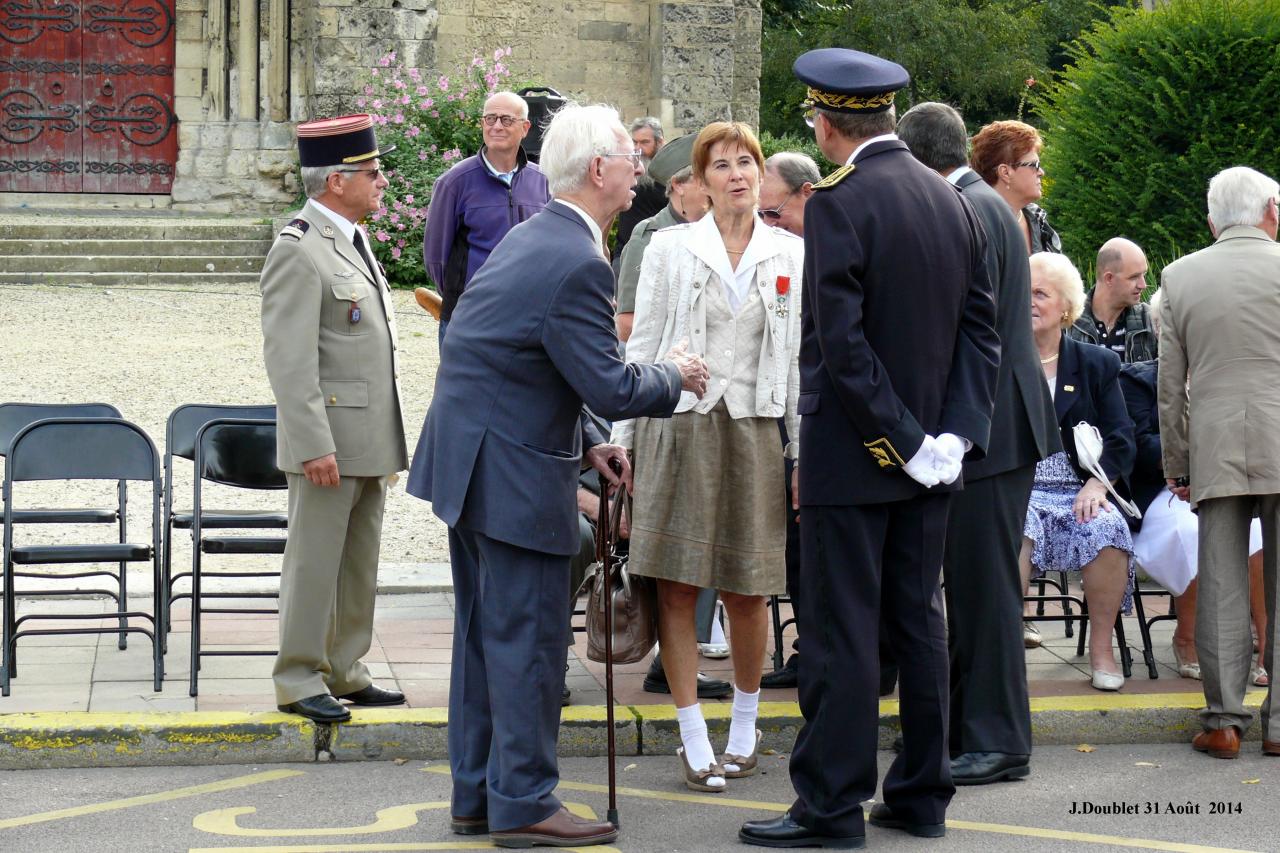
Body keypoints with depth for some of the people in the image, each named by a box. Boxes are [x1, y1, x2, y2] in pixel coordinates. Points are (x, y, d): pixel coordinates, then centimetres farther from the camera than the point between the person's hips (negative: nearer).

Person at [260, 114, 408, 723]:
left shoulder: (353, 240, 16)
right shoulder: (298, 251, -15)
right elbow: (290, 360, -19)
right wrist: (315, 444, -23)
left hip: (369, 440, 9)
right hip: (329, 438, -9)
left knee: (359, 564, 14)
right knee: (314, 561, -1)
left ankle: (343, 672, 23)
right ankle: (298, 680, 7)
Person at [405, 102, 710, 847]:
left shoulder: (533, 238, 12)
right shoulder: (579, 265, -20)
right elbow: (613, 388, -21)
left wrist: (588, 441, 14)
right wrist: (675, 378, -3)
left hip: (472, 462, 10)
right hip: (515, 475, -10)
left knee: (486, 631, 16)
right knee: (528, 638, -2)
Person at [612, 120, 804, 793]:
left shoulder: (792, 254, 7)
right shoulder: (669, 247, 4)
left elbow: (802, 355, 8)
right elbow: (642, 345, 5)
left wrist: (803, 445, 3)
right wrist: (621, 434, 0)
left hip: (755, 429, 1)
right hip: (678, 427, -1)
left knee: (746, 589, 4)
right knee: (675, 586, -3)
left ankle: (745, 723, 25)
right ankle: (694, 740, 5)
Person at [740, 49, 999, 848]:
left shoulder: (839, 202, -15)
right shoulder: (953, 201, 8)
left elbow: (841, 342, -20)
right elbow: (982, 327, 6)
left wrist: (907, 442, -16)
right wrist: (954, 432, 0)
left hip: (853, 453, -7)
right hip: (928, 454, 7)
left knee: (841, 633, -2)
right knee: (919, 623, 13)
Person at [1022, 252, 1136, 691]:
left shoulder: (1097, 364, 15)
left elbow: (1121, 439, 6)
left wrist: (1098, 482, -12)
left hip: (1079, 492, 1)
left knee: (1109, 529, -31)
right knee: (1013, 526, -36)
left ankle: (1102, 647, -17)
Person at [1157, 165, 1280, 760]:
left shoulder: (1179, 277, 5)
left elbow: (1170, 384, 8)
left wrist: (1176, 464, 14)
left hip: (1215, 451, 2)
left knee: (1221, 587, 4)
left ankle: (1223, 720, 5)